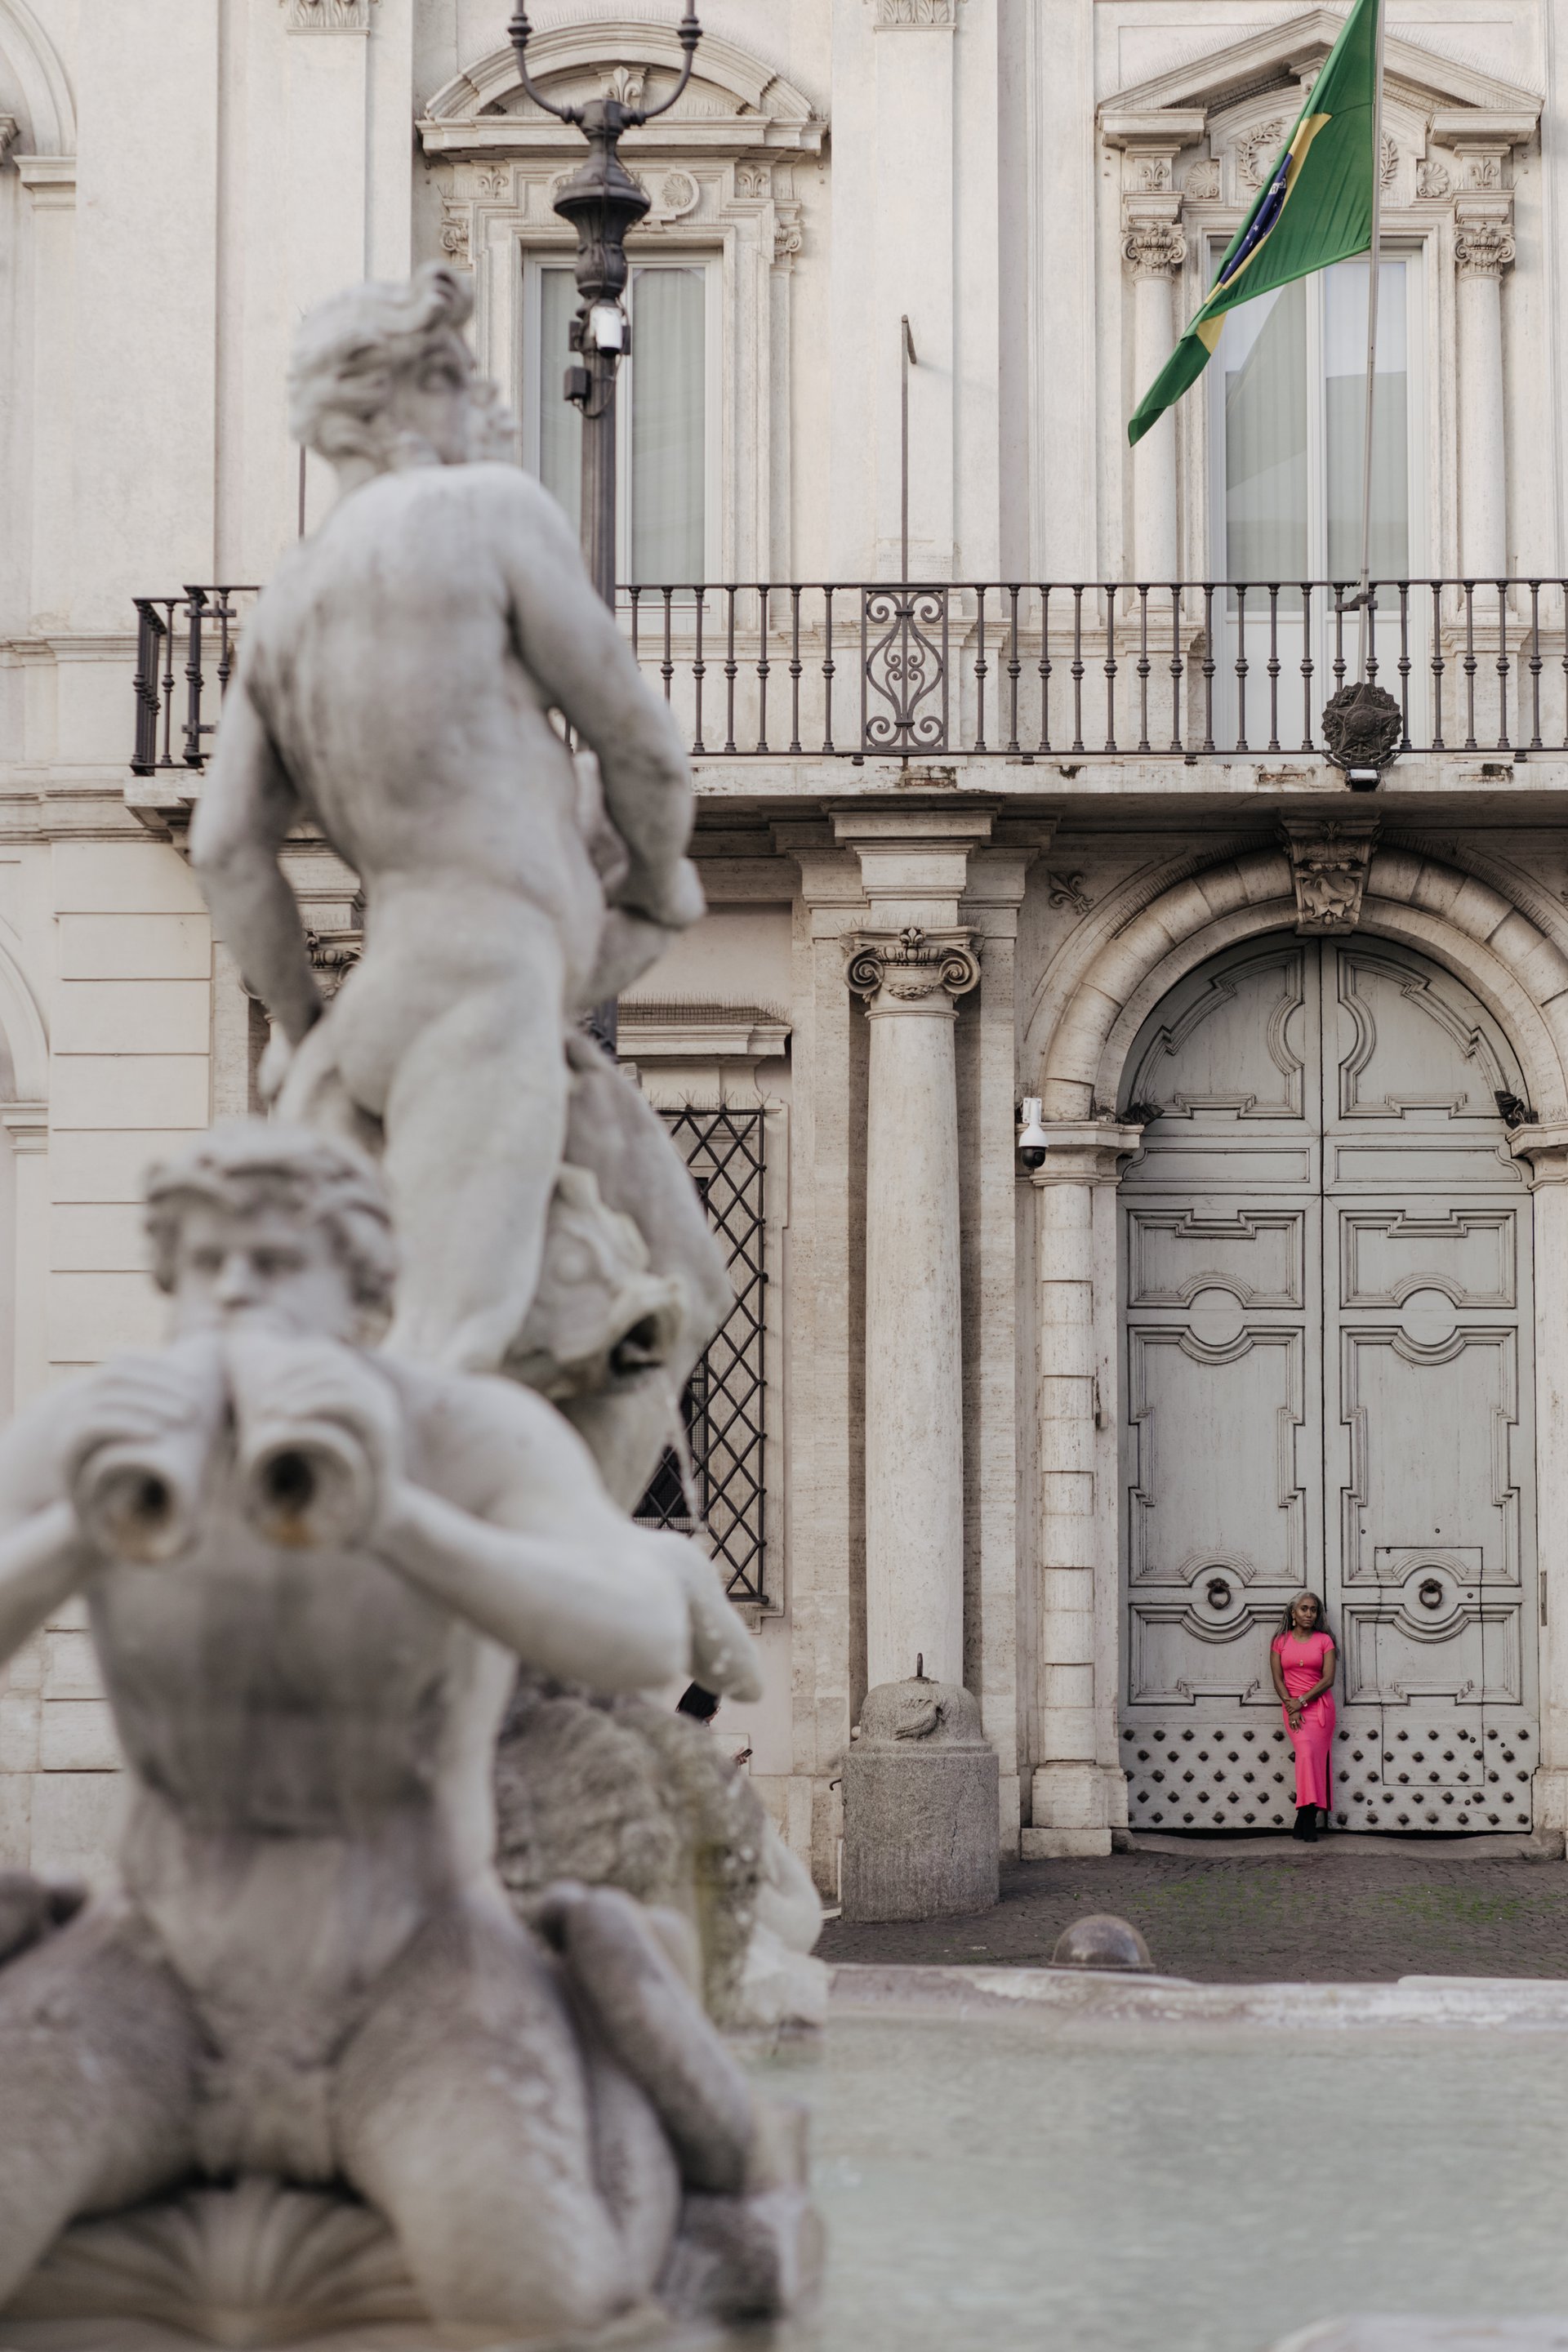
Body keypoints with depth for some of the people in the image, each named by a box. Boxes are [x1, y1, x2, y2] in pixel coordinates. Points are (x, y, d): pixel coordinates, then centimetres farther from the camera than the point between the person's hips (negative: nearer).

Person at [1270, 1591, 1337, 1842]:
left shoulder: (1324, 1640, 6)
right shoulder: (1281, 1642, 9)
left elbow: (1328, 1679, -1)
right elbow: (1278, 1679, 5)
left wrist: (1302, 1701, -9)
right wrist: (1292, 1708, -7)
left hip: (1319, 1706, 0)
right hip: (1293, 1706, 0)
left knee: (1314, 1757, -10)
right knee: (1307, 1753, -18)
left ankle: (1305, 1820, -7)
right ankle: (1308, 1821, -18)